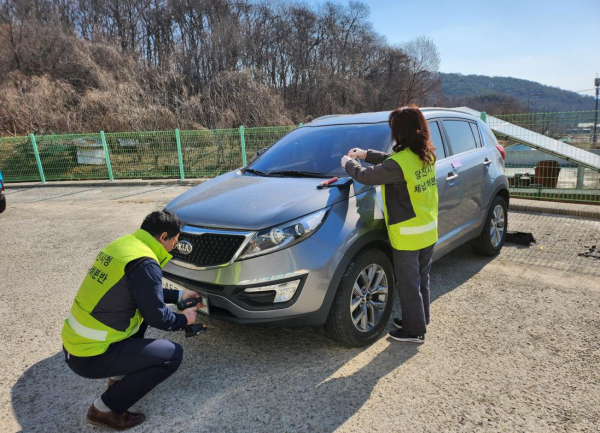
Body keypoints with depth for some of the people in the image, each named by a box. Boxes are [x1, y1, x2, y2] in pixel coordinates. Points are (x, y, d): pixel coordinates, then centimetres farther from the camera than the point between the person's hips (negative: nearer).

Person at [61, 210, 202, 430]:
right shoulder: (144, 263, -22)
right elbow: (157, 317, -13)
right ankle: (105, 408, 5)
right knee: (173, 355, -4)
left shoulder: (124, 243, 5)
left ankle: (120, 376, 27)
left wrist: (179, 295, 24)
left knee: (142, 307, 24)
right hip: (91, 356, -9)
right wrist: (183, 320, 6)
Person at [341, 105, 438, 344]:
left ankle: (415, 330, 23)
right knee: (421, 280, 22)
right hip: (429, 232, 8)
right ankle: (420, 320, 39)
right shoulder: (427, 155, 1)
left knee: (408, 284, 8)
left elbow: (366, 176, -15)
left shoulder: (400, 162, -26)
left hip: (407, 236, -8)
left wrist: (348, 163, 4)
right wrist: (366, 154, 16)